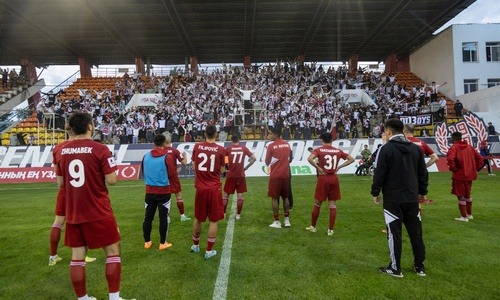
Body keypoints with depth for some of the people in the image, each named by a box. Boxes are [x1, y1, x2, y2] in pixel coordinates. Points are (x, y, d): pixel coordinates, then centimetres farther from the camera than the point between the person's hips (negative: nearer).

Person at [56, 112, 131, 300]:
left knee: (77, 255, 12)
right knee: (113, 250, 7)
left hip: (73, 213, 6)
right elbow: (112, 180, -14)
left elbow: (61, 183, 11)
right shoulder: (100, 149, -13)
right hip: (98, 212, -5)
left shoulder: (63, 150, 3)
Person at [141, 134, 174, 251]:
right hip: (164, 192, -4)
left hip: (149, 191, 4)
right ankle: (163, 243, 13)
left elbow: (143, 172, 14)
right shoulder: (167, 157, -13)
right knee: (163, 217, 5)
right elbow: (171, 175, -12)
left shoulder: (146, 156, 1)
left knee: (148, 217, 13)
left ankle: (147, 242, 24)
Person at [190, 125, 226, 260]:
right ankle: (209, 251, 14)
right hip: (214, 188, -3)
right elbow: (222, 170, -1)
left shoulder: (197, 146, -1)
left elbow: (194, 166, 9)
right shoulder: (220, 149, -7)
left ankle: (195, 245, 35)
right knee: (213, 220, 8)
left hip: (200, 188, 3)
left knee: (198, 218, 18)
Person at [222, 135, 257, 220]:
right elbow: (254, 158, 0)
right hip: (241, 175, 1)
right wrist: (246, 167, 6)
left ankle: (223, 214, 15)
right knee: (240, 195, 8)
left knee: (225, 195, 12)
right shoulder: (244, 148, 2)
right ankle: (238, 214, 11)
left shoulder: (228, 148, -1)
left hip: (231, 175, -1)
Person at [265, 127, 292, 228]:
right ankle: (287, 220, 16)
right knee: (285, 197, 14)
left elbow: (267, 162, -4)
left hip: (275, 175, -5)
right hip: (286, 174, 5)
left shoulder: (271, 146, -10)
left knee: (274, 198, 4)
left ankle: (277, 222, 6)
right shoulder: (287, 145, 6)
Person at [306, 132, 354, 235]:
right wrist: (339, 167, 4)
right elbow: (351, 159, 8)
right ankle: (330, 230, 12)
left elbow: (309, 159, -24)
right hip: (334, 179, 3)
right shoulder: (338, 151, 5)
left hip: (323, 178, -2)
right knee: (333, 205, 8)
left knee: (317, 204, 11)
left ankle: (313, 227, 22)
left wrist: (318, 168, -13)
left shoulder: (319, 150, -6)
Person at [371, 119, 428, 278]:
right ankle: (420, 266, 27)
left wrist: (375, 192, -2)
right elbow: (423, 173, 10)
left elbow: (379, 173, -13)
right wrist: (421, 191, 20)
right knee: (416, 232, 15)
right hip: (412, 198, 6)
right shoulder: (416, 148, 7)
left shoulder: (386, 148, -11)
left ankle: (395, 268, 13)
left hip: (393, 199, -6)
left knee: (394, 233, 3)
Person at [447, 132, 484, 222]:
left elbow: (450, 159, -29)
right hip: (469, 175, 7)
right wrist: (475, 169, 12)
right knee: (467, 195, 22)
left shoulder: (454, 148, -11)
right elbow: (480, 158, 11)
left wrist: (453, 168, -14)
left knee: (460, 196, 2)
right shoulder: (469, 147, 10)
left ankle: (464, 217, 7)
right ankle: (469, 214, 32)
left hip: (459, 175, -7)